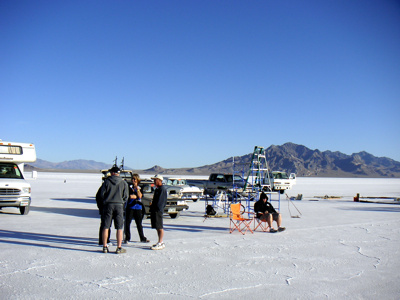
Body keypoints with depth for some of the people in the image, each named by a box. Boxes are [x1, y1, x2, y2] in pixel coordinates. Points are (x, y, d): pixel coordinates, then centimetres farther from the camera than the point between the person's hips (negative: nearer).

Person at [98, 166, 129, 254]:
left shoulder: (106, 181, 1)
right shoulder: (124, 182, 2)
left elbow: (101, 195, 1)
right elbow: (126, 196, 2)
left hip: (108, 205, 1)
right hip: (119, 205, -1)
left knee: (105, 227, 8)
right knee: (119, 228, 3)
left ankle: (105, 247, 12)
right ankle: (119, 248, 3)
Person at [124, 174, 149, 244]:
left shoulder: (140, 188, 10)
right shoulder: (129, 187, 4)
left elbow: (140, 196, -8)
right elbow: (130, 196, -8)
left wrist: (137, 188, -12)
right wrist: (137, 196, -7)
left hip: (138, 207, 2)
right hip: (130, 207, -2)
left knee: (139, 224, 9)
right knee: (127, 223, -2)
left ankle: (142, 238, 18)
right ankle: (127, 238, 8)